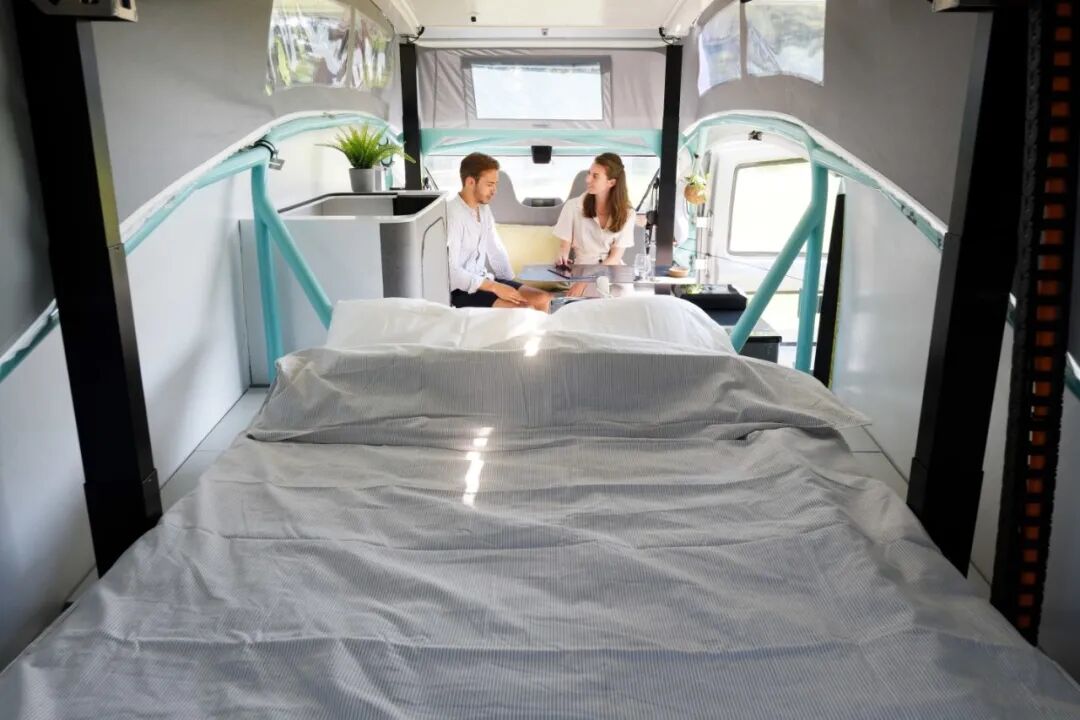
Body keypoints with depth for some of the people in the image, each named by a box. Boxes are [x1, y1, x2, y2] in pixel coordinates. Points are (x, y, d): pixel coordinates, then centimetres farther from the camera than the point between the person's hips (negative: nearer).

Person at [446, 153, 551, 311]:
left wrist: (511, 287, 4)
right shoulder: (451, 214, -19)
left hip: (482, 280, 8)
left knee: (543, 299, -1)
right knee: (525, 312, -22)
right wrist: (494, 287, -23)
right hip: (460, 289, -8)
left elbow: (496, 251, 15)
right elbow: (450, 271, -24)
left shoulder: (484, 209, 7)